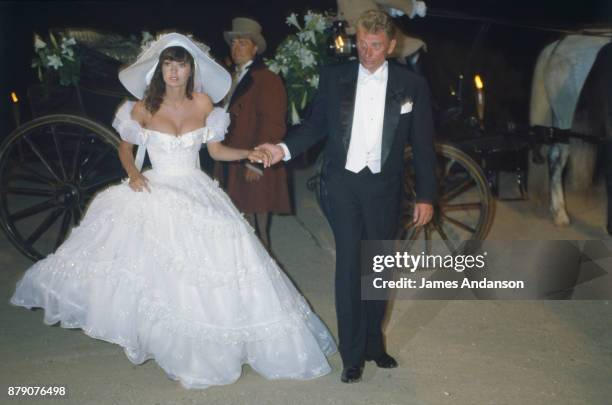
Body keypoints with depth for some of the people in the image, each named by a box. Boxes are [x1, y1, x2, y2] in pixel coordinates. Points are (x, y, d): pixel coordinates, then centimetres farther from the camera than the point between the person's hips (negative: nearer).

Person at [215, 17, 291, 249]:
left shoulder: (267, 80, -7)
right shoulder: (232, 79, 18)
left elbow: (272, 126, -13)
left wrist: (256, 164, -17)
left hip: (253, 172, -8)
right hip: (231, 170, 8)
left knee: (254, 233, -4)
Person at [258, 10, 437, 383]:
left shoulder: (412, 85, -1)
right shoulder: (334, 78, 1)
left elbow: (423, 145, 1)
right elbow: (316, 125, 6)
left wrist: (426, 196, -2)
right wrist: (284, 149, -10)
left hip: (384, 186, 1)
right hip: (344, 182, 0)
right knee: (348, 267, 1)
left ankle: (374, 342, 30)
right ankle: (353, 355, 11)